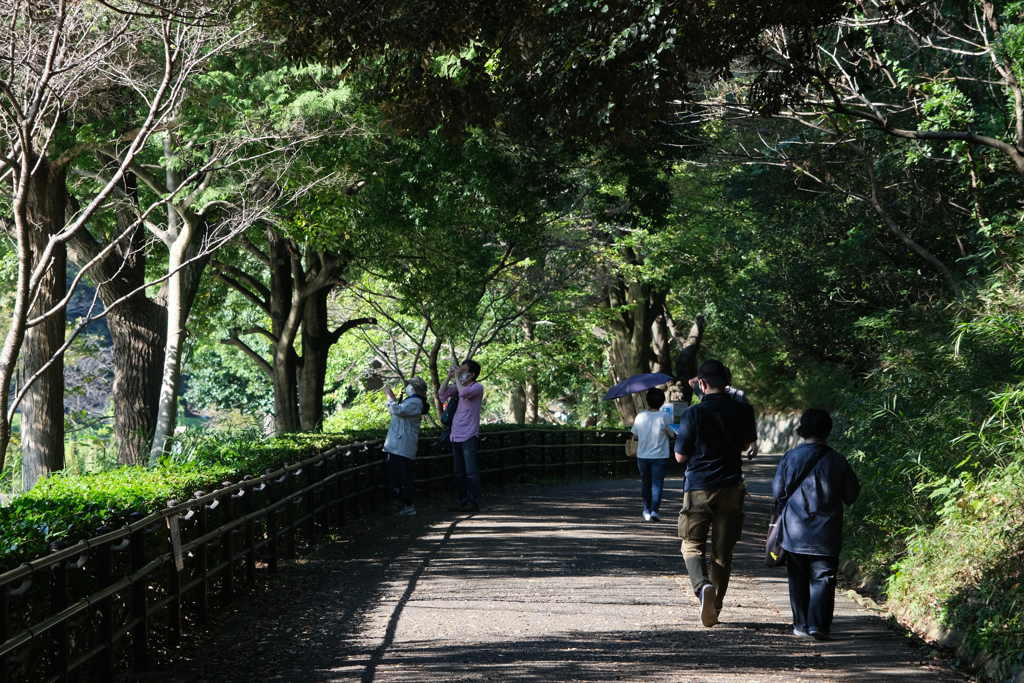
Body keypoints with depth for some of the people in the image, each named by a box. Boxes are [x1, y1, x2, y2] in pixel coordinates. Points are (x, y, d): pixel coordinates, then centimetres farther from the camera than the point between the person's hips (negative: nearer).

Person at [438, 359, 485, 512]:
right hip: (456, 436, 8)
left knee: (471, 472, -7)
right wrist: (449, 376, 2)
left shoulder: (477, 387, -5)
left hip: (469, 436, -7)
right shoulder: (459, 386, 15)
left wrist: (457, 376, -12)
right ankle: (463, 501, 16)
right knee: (459, 473, 10)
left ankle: (473, 503, -7)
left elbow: (464, 392, -24)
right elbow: (442, 394, 9)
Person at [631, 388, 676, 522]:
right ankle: (654, 510, -15)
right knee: (657, 483, -2)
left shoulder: (640, 417, -5)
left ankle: (647, 510, 21)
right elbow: (673, 435, -2)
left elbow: (636, 434, 9)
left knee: (645, 483, 15)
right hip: (659, 456, -3)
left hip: (642, 455, 3)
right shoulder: (664, 417, -12)